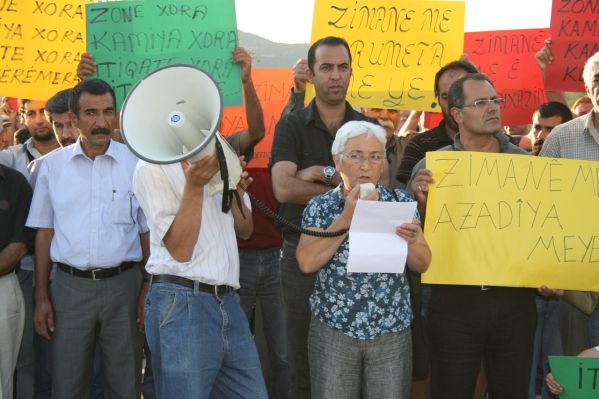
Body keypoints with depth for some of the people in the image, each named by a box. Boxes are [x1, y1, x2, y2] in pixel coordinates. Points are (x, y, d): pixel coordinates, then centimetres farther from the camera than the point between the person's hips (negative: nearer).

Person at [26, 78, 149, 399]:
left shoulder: (136, 164, -1)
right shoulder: (53, 164, 3)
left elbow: (147, 233, 3)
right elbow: (44, 233, 7)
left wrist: (149, 291, -3)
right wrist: (41, 297, 3)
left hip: (123, 285, -1)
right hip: (70, 287, 1)